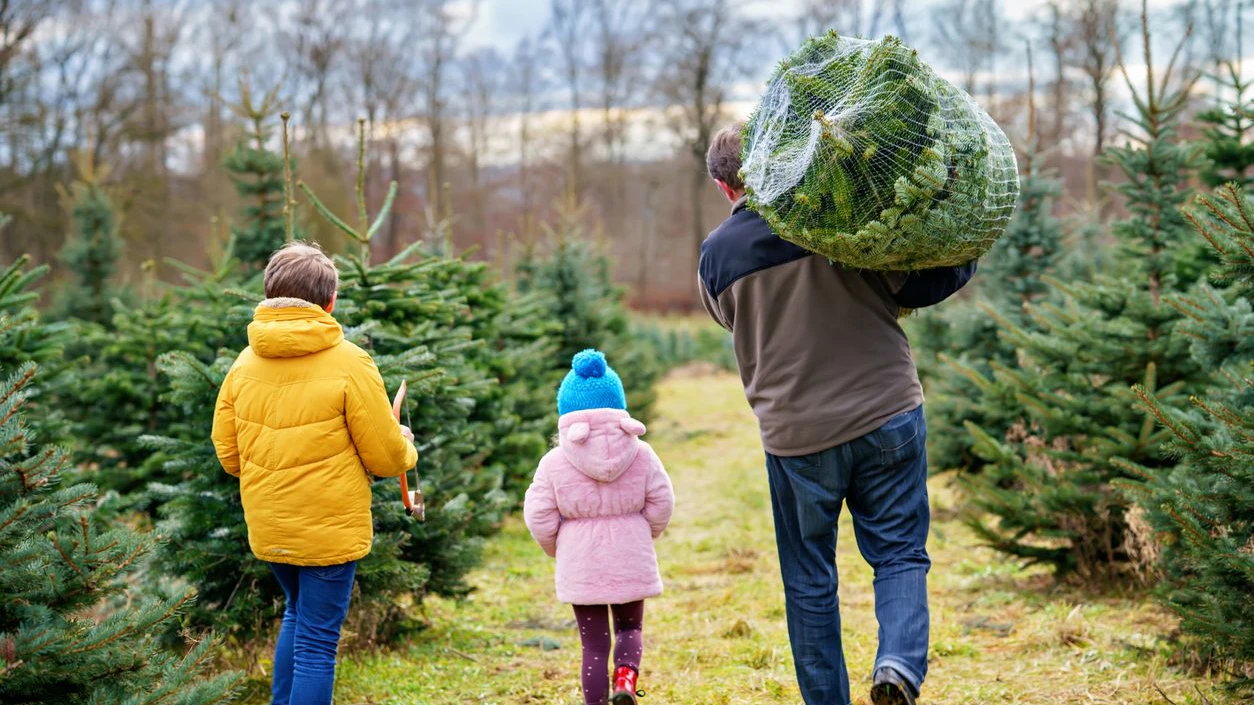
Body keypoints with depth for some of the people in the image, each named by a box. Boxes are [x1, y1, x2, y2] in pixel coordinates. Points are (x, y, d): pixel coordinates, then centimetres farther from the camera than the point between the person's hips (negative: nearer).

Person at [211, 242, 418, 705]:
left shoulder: (245, 362, 1)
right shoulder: (349, 363, -14)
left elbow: (228, 454, 6)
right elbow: (384, 457, -9)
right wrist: (406, 449, 13)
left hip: (268, 528, 5)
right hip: (330, 529, -5)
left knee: (298, 618, 27)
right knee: (317, 642, 1)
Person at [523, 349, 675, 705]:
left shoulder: (554, 462, -7)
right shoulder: (641, 454, -3)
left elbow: (539, 515, -5)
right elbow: (661, 502, -1)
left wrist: (555, 548, 14)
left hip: (581, 566, -1)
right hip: (631, 562, 1)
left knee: (594, 643, 7)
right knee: (629, 628, 19)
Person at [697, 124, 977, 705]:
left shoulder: (717, 254, -2)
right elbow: (923, 282, -9)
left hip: (796, 434, 1)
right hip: (887, 417, 0)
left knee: (809, 579, 13)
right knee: (900, 554, 10)